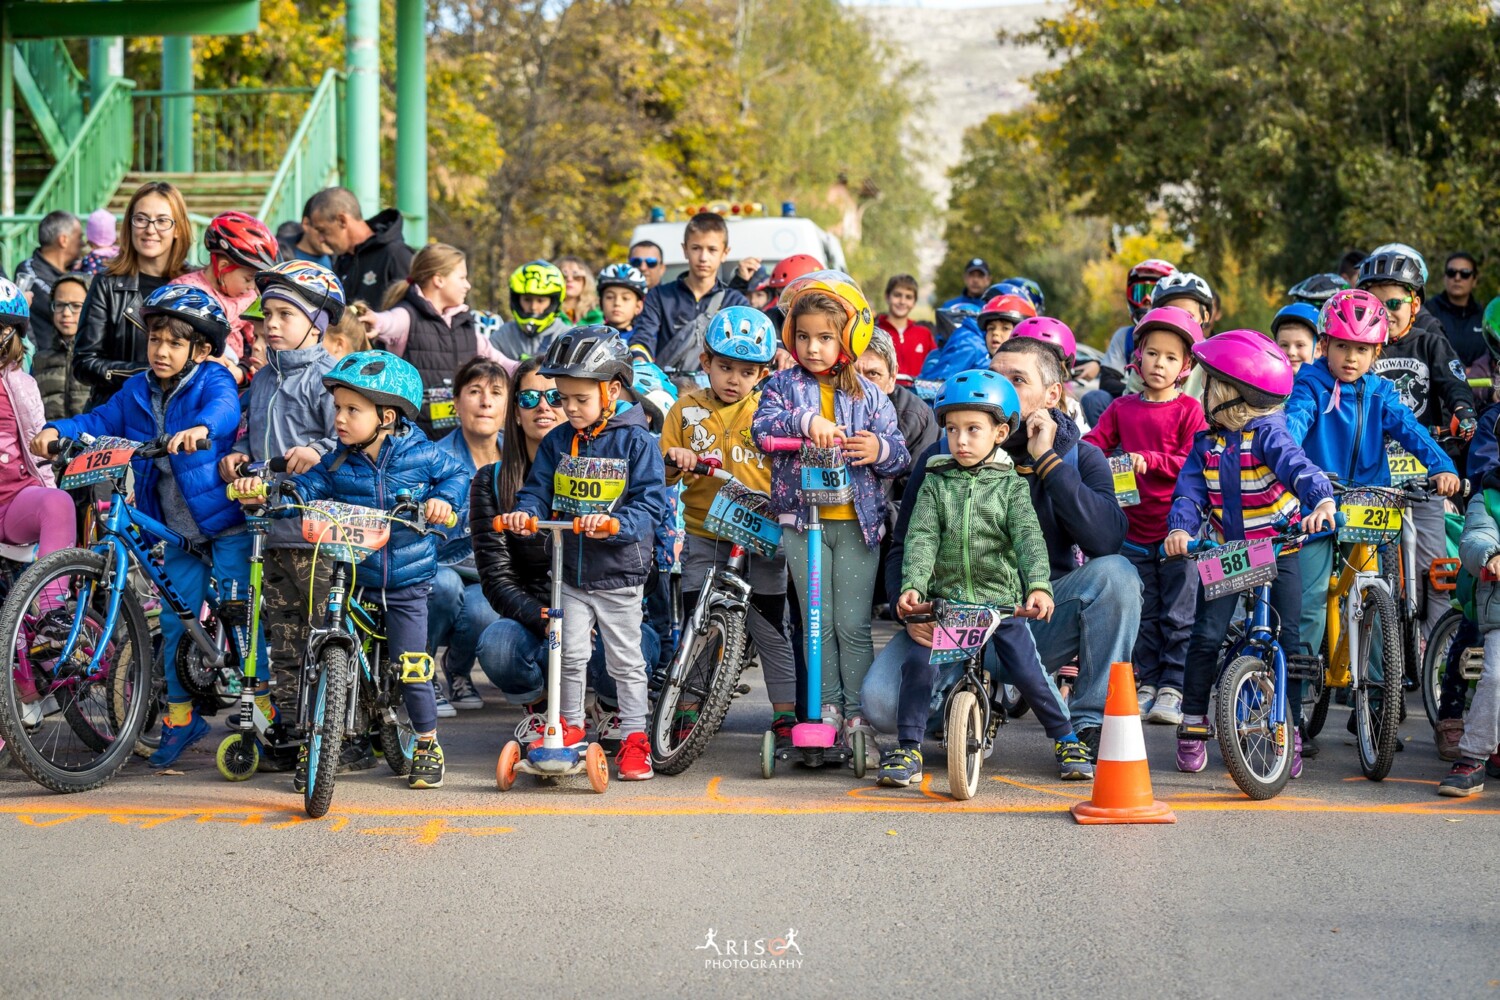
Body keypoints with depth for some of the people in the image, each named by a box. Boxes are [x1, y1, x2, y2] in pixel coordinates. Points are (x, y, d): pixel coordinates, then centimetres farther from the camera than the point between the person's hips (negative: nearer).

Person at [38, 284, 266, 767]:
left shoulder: (212, 380, -9)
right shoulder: (137, 393, 8)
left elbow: (225, 407, -30)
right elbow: (100, 422, 3)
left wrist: (201, 428, -53)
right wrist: (56, 431, -18)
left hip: (225, 522, -5)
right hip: (179, 531, 6)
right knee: (175, 625, 7)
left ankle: (263, 705, 8)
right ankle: (180, 718, 19)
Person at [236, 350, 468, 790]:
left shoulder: (421, 454, -6)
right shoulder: (340, 462, 0)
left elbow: (456, 475, 6)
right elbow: (306, 487, -4)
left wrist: (444, 499, -14)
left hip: (406, 584, -2)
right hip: (350, 580, 2)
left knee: (411, 667, -2)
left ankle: (427, 745, 18)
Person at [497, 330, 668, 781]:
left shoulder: (636, 442, -9)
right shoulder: (557, 442, 5)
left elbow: (651, 502, -15)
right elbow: (539, 489, 5)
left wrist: (616, 523, -33)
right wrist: (525, 512, -18)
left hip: (619, 574, -3)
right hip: (570, 571, 4)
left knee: (626, 660, 6)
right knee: (570, 653, 4)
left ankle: (634, 738, 14)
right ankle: (570, 725, 22)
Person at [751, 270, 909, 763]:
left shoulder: (868, 395, 7)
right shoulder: (785, 386, 6)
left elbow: (900, 456, 4)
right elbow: (762, 426, -13)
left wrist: (881, 449, -19)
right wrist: (804, 420, -30)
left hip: (857, 522, 0)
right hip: (802, 519, 0)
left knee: (852, 625, -2)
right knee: (818, 623, 2)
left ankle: (858, 717, 2)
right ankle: (827, 709, 11)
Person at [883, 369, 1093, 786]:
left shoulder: (1010, 485, 2)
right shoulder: (936, 482, 5)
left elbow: (1029, 536, -11)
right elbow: (922, 537, -6)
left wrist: (1039, 586, -29)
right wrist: (912, 586, -23)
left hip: (1002, 601, -1)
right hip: (944, 601, 1)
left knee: (1029, 674, -6)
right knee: (918, 668, -14)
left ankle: (1066, 740, 16)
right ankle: (908, 750, 0)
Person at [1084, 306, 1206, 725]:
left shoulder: (1189, 410, -3)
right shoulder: (1122, 408, 9)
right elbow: (1092, 444, 4)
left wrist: (1149, 461, -21)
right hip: (1135, 529, 4)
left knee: (1178, 615, -2)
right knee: (1144, 615, 10)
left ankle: (1173, 687, 5)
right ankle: (1147, 683, 19)